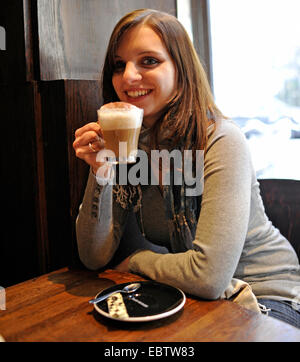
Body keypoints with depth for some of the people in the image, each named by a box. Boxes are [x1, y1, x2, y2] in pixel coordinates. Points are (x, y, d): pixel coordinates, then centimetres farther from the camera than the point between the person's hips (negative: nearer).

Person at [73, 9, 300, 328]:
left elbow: (209, 276, -29)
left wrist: (137, 259, -11)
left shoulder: (221, 141, -23)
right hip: (186, 294, 5)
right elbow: (95, 257, -7)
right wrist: (100, 173, -21)